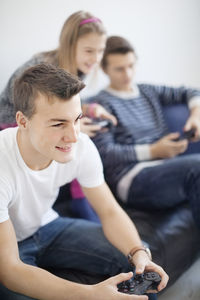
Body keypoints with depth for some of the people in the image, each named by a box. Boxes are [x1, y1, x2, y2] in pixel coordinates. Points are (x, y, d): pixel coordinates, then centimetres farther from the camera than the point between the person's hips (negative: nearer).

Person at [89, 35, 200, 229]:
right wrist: (153, 151, -11)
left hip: (167, 171, 7)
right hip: (133, 179, -6)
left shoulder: (149, 92, 25)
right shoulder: (102, 104, 5)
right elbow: (105, 153, -7)